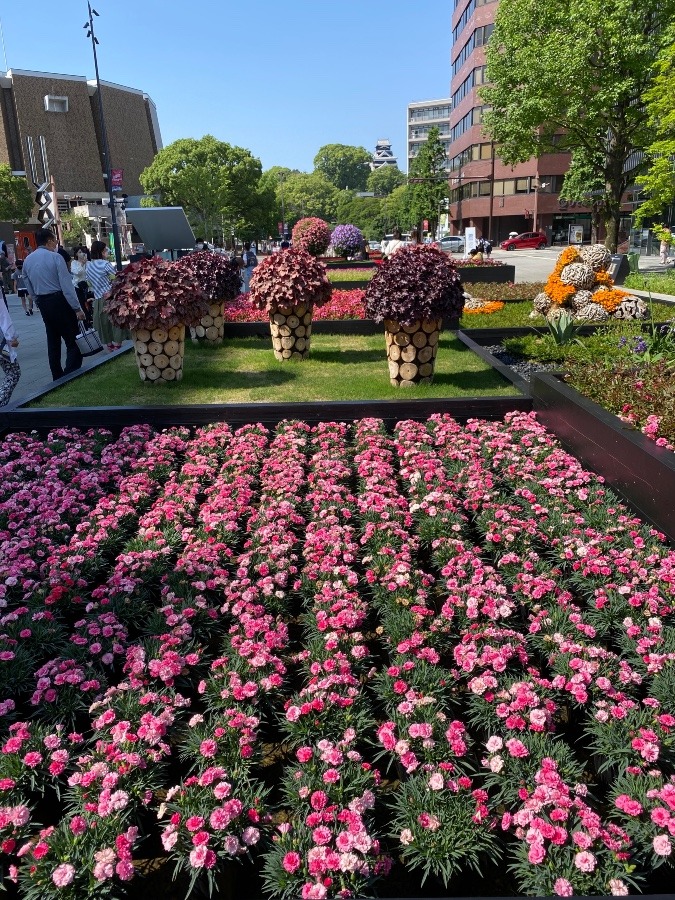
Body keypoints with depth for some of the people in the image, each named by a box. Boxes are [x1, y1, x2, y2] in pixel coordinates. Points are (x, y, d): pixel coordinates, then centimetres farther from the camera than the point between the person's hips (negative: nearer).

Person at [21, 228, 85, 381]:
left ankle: (58, 377, 20)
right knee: (73, 340, -2)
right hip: (59, 301, -7)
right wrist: (77, 308, -14)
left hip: (42, 303, 7)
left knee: (53, 340, 15)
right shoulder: (55, 257, -12)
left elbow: (29, 288, 13)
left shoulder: (27, 260, 8)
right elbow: (67, 285, -16)